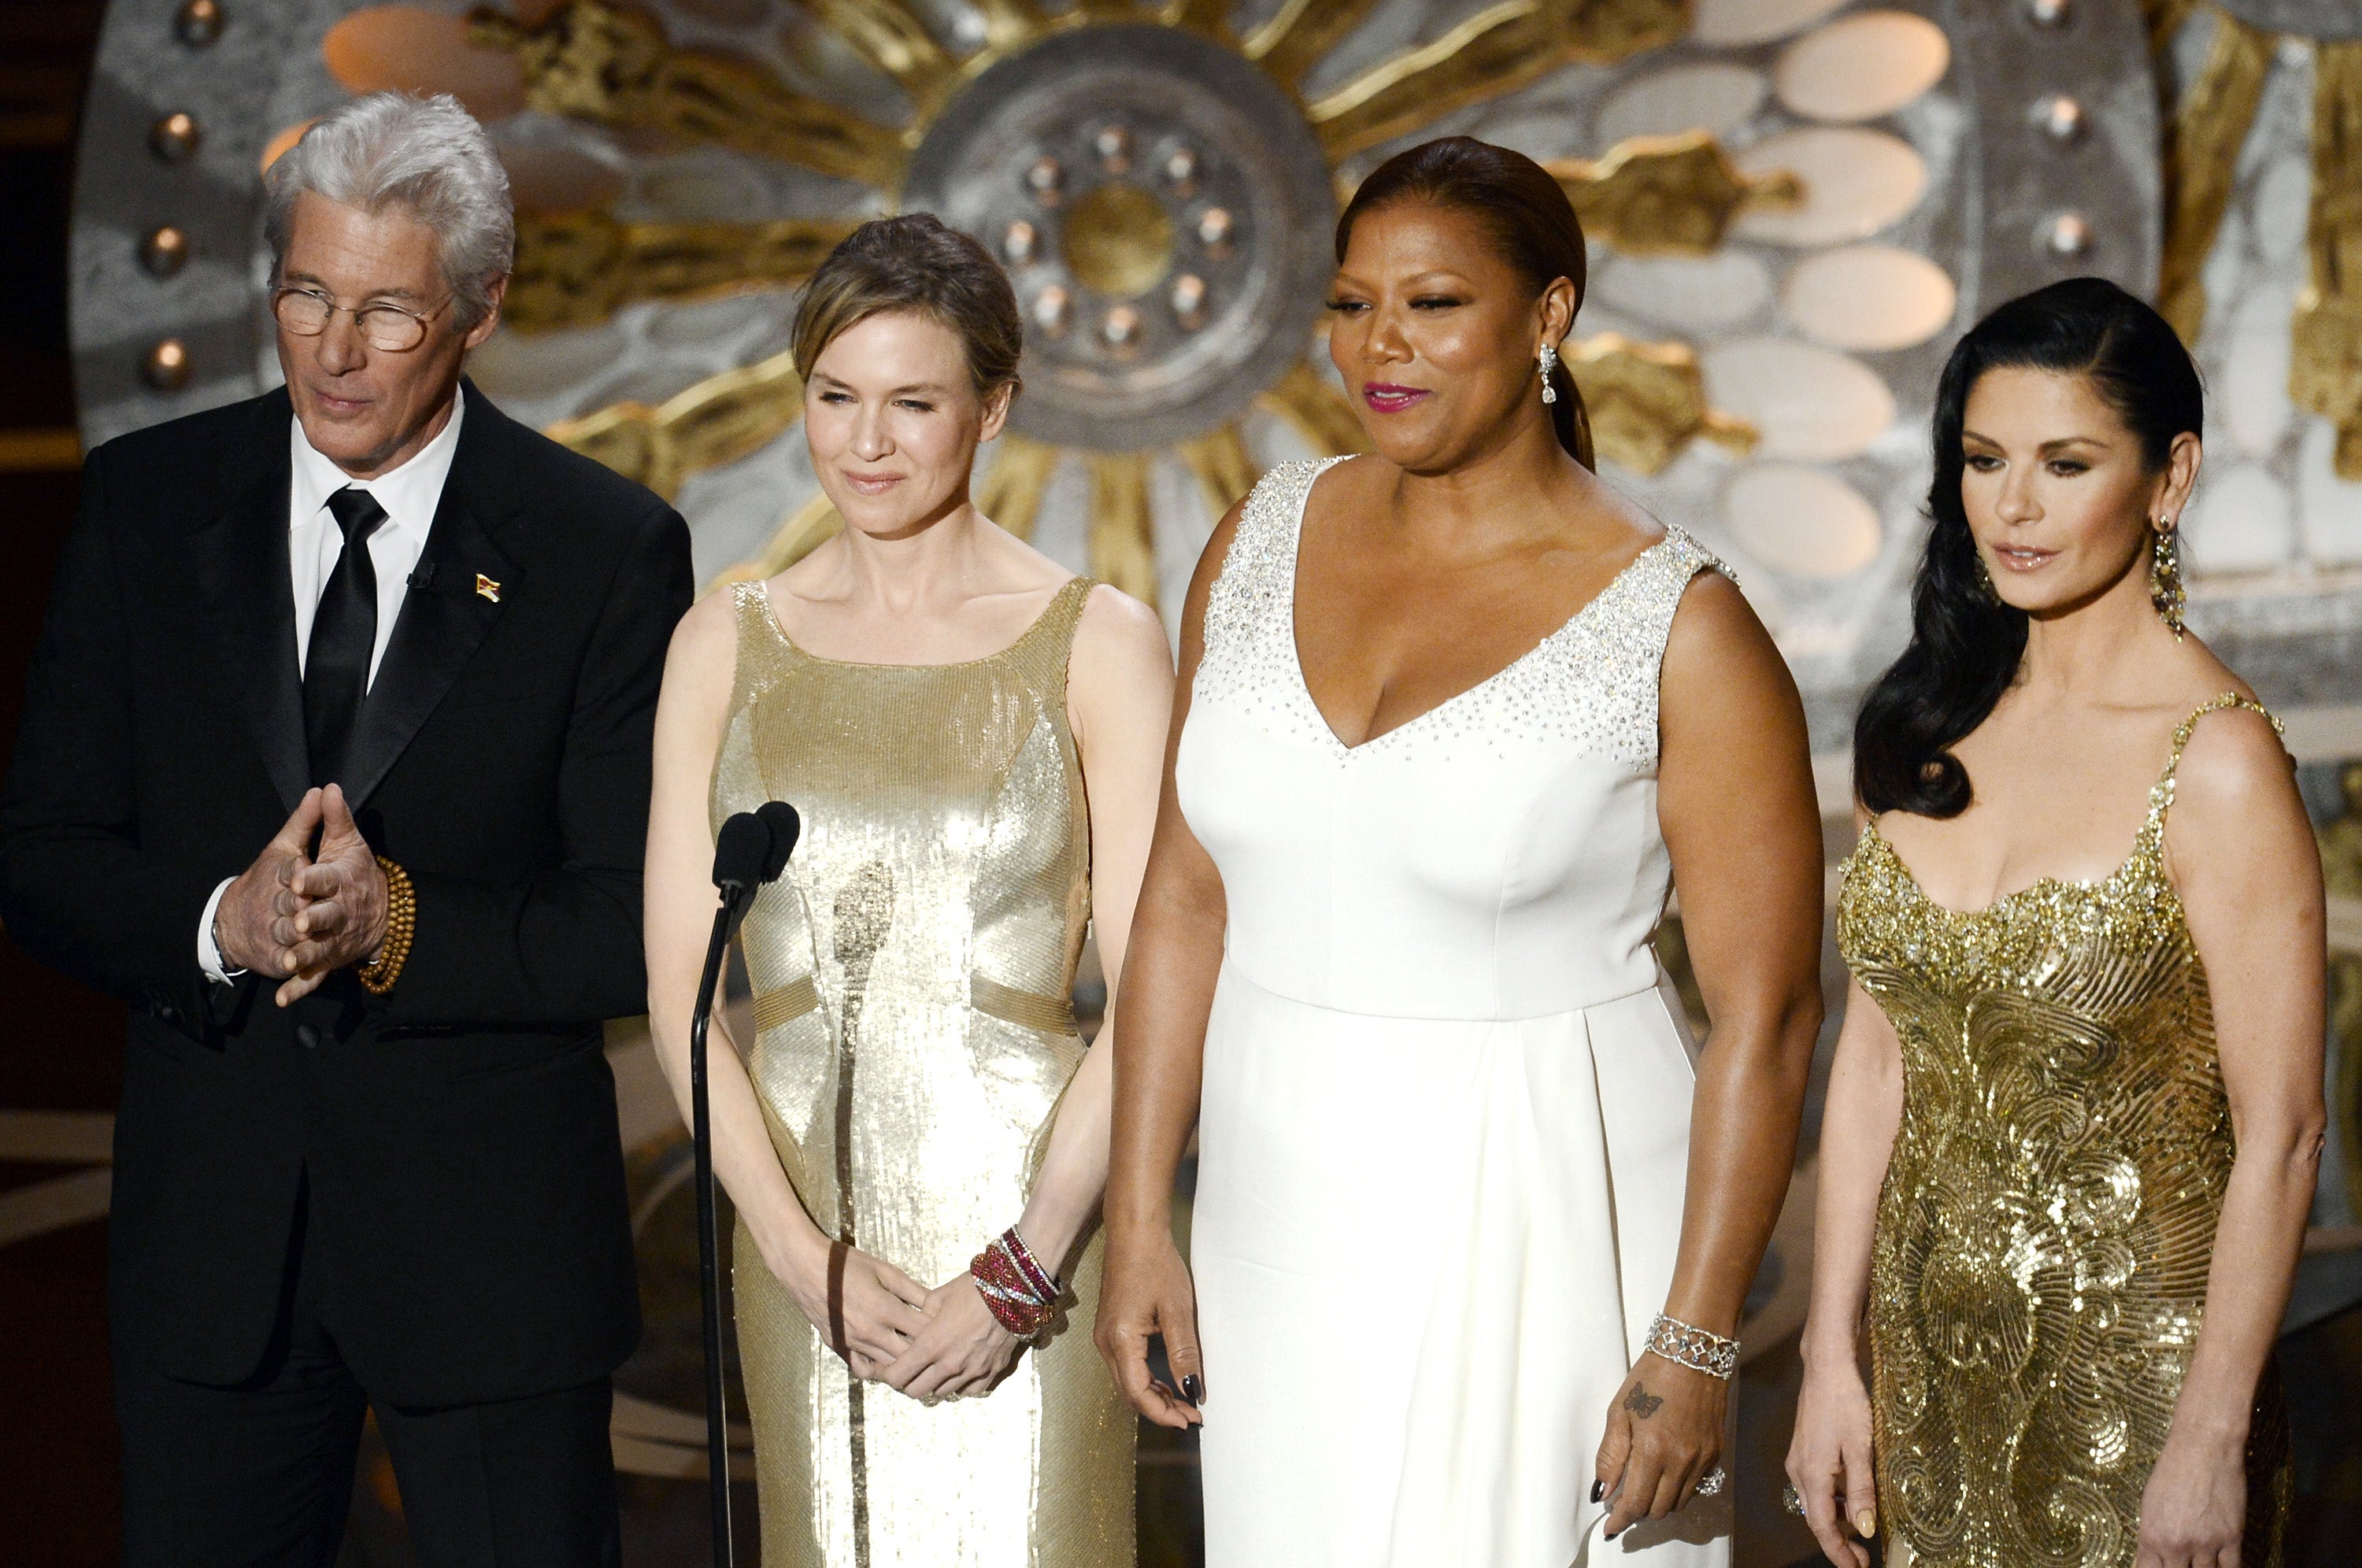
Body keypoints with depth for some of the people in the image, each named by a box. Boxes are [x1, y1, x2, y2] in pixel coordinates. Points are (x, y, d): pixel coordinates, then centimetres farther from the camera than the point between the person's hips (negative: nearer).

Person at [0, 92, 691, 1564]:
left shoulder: (606, 549, -6)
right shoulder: (148, 503, 2)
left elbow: (641, 929, -7)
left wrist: (402, 928, -22)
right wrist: (220, 922, -17)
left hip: (492, 1233, -2)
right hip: (207, 1217, 2)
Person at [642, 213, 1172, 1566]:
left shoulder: (1101, 644, -3)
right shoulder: (726, 646, 6)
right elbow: (680, 987, 4)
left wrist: (1019, 1273, -12)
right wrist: (802, 1255, -7)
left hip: (1025, 1216, -3)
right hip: (803, 1220, 3)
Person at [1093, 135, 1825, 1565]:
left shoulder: (1678, 627, -11)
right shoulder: (1267, 542, 3)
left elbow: (1766, 1016, -11)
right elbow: (1185, 904, 7)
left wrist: (1697, 1349, -14)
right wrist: (1140, 1223, 4)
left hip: (1541, 1232, -4)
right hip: (1286, 1223, 4)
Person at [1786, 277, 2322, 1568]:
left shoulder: (2216, 761, -16)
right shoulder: (1929, 725, 2)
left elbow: (2279, 1136, -15)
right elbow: (1875, 1050, 5)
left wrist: (2211, 1442, -14)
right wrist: (1830, 1359, 4)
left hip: (2136, 1352, -5)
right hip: (1933, 1341, 5)